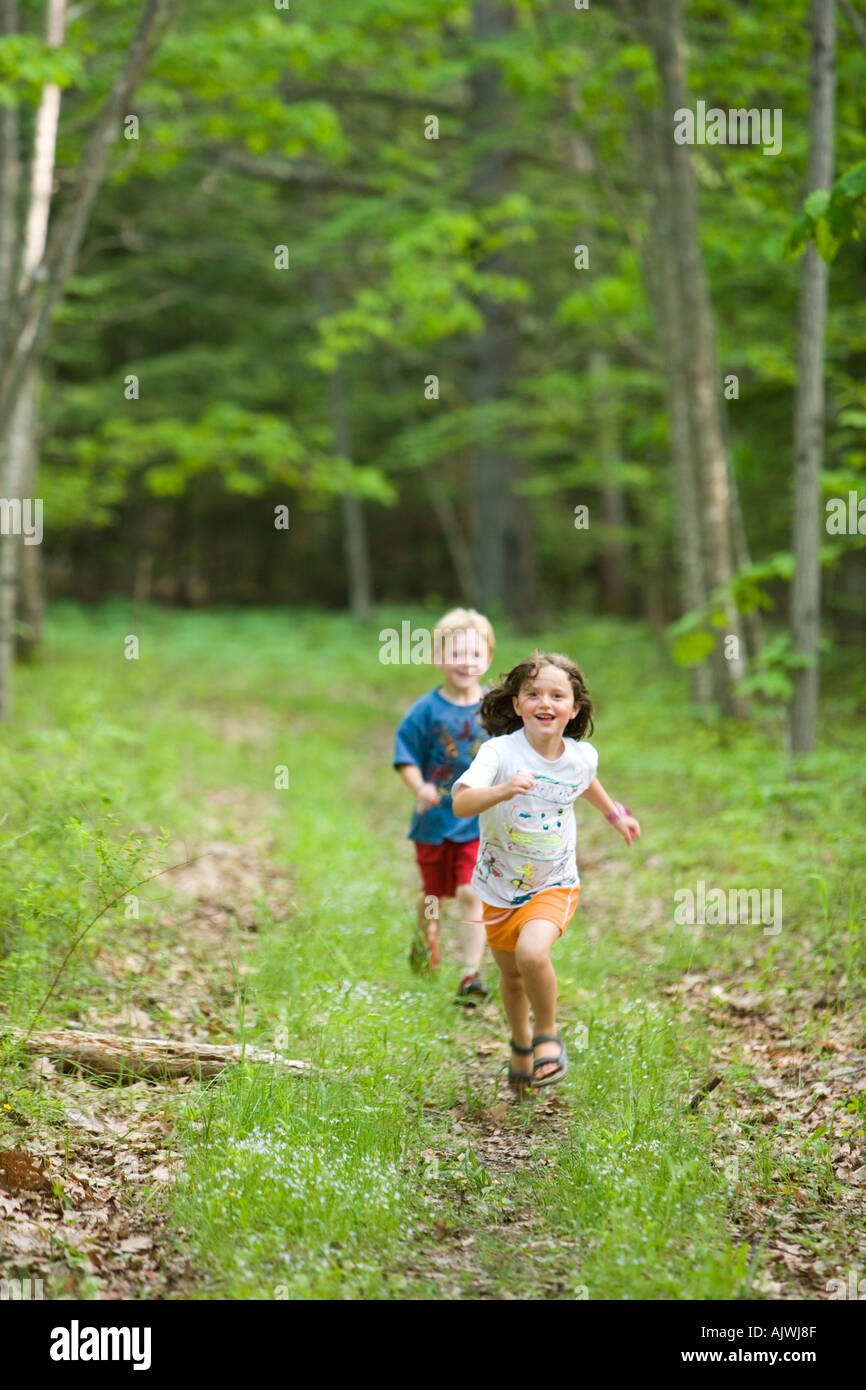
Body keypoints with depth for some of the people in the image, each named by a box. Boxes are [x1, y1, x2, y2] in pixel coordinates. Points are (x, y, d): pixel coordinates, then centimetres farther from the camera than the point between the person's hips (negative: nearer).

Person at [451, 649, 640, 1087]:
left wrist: (614, 813, 31)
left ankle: (548, 1035, -1)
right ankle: (521, 1043, 48)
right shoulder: (499, 752, -22)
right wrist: (503, 791, -54)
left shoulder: (581, 756, -10)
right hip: (499, 888, 0)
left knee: (532, 953, -27)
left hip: (554, 886, 0)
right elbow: (460, 803, -37)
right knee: (511, 975, 18)